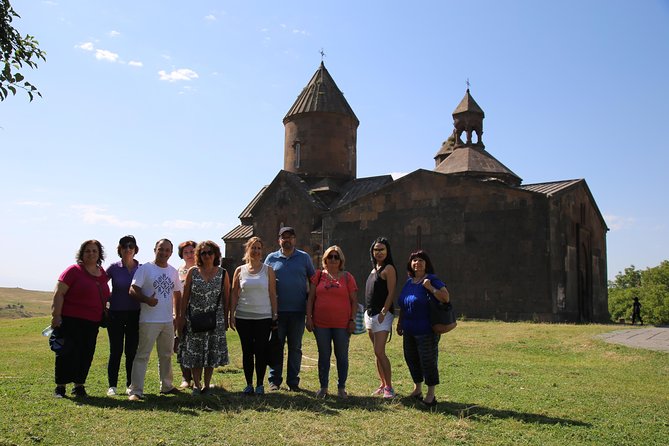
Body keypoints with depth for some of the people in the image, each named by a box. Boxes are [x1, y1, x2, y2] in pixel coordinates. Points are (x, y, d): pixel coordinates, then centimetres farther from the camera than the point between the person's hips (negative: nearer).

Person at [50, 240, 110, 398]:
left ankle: (79, 386, 17)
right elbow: (58, 294, -10)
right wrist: (56, 316, -16)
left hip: (92, 323, 6)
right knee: (67, 353, -1)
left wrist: (104, 310, 15)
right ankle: (60, 387, 10)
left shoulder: (102, 274, 12)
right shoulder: (73, 271, -6)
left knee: (86, 355, 7)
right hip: (71, 320, -6)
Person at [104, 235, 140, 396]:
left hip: (134, 314, 1)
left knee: (132, 351, 5)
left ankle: (130, 384, 17)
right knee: (116, 351, 2)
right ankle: (112, 385, 13)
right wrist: (107, 297, -2)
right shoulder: (114, 268, -1)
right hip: (116, 314, -1)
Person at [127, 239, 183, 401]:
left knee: (166, 355, 16)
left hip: (168, 321, 6)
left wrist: (178, 315, 12)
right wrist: (147, 299, -29)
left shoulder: (173, 271, 11)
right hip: (149, 320, -6)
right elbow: (133, 290, -11)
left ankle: (166, 386, 30)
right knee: (142, 355, -5)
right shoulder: (145, 269, -6)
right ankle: (136, 391, -1)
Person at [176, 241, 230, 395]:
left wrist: (225, 318, 3)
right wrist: (181, 317, -1)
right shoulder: (192, 272, 0)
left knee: (212, 352, 5)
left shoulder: (222, 273, 0)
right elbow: (185, 296, 2)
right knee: (194, 352, 3)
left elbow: (226, 297, 4)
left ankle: (207, 384, 19)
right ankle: (196, 384, 17)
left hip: (215, 318, 0)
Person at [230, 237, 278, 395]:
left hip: (263, 317, -1)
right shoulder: (240, 271, 6)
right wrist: (232, 315, 1)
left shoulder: (268, 270, 4)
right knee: (247, 351, 7)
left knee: (261, 351, 1)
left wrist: (275, 315, -1)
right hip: (243, 317, 1)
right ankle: (249, 384, 17)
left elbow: (273, 294, 3)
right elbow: (234, 294, 7)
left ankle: (260, 384, 12)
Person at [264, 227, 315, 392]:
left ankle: (293, 381, 15)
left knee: (295, 347, 7)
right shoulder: (271, 258, 6)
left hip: (298, 310, 0)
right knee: (276, 346, 4)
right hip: (277, 310, 0)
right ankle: (274, 380, 13)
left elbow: (313, 279, 12)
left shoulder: (304, 257, 6)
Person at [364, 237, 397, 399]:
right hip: (370, 314, 9)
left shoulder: (388, 268, -7)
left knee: (379, 352, -13)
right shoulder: (374, 269, 17)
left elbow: (391, 293, -14)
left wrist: (384, 312, -20)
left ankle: (389, 388, -7)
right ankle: (383, 385, 19)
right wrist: (368, 313, 14)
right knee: (377, 352, 11)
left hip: (382, 314, -8)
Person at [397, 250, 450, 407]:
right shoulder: (409, 282, 12)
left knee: (427, 361, -2)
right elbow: (403, 305, 20)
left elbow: (446, 298, -17)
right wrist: (400, 323, 19)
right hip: (409, 330, 7)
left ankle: (431, 395, 9)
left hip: (426, 331, -7)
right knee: (411, 359, 14)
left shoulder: (432, 280, -8)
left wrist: (430, 288, -23)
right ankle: (417, 390, 30)